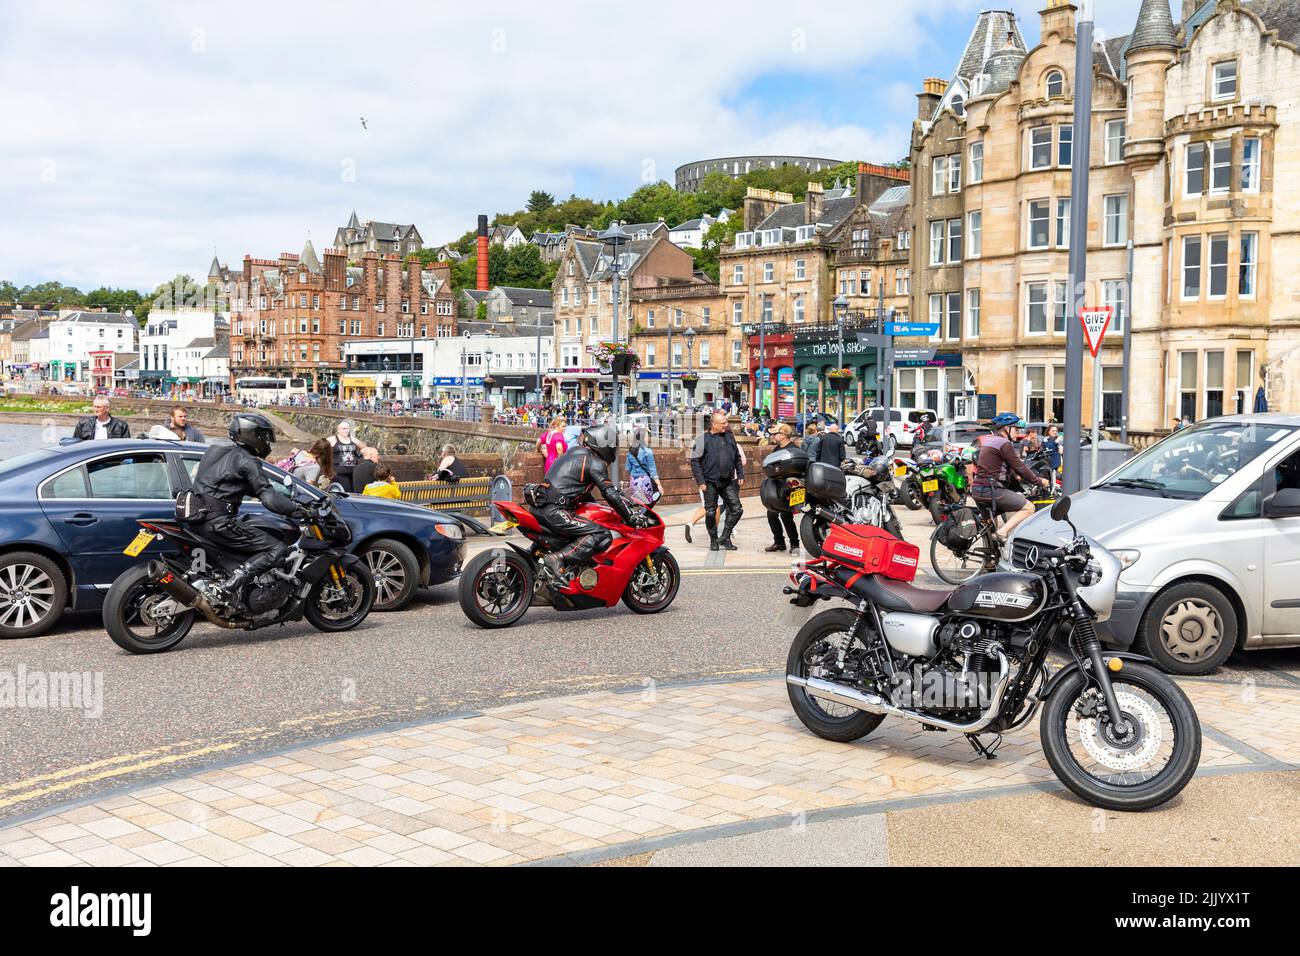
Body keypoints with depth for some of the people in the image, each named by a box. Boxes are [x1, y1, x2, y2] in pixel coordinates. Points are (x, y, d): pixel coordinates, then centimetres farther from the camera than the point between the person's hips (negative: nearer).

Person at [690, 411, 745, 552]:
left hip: (728, 482, 4)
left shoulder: (730, 437, 10)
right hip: (710, 482, -4)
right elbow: (695, 461, -7)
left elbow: (737, 458, 19)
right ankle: (714, 541, 18)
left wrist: (740, 475, 11)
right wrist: (700, 481, -12)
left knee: (737, 509, -1)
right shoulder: (704, 439, -5)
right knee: (711, 513, 2)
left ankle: (725, 538, 12)